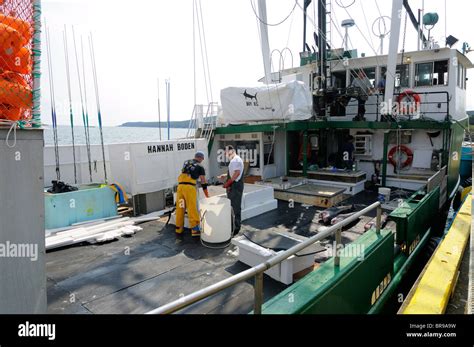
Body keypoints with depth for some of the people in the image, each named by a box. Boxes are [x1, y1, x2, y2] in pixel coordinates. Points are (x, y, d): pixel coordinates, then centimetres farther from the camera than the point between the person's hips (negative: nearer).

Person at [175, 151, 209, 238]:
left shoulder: (186, 163, 21)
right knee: (192, 209, -1)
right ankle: (195, 229, 1)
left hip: (180, 186, 5)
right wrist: (207, 195, 16)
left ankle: (179, 230, 20)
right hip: (189, 187, -5)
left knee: (180, 208, 11)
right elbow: (203, 182, 9)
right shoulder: (200, 167, 9)